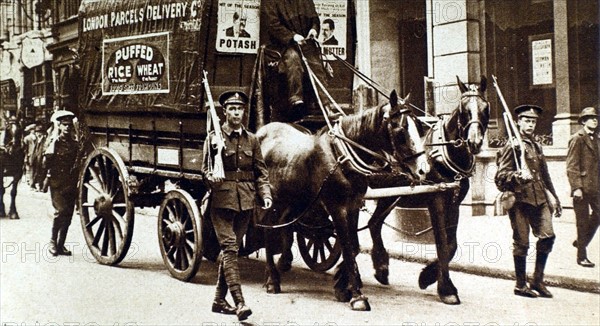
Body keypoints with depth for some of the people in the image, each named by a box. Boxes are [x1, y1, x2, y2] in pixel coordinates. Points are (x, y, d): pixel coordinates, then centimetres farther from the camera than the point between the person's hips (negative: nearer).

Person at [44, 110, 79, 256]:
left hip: (71, 184, 5)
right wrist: (53, 144, -19)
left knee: (68, 215, 4)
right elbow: (46, 163, -12)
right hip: (57, 184, -5)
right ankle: (53, 242, -4)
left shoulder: (74, 144, 11)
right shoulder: (53, 142, -1)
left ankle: (61, 245, 15)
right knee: (61, 210, -18)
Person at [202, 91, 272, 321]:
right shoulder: (214, 137, 1)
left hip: (245, 201, 4)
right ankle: (239, 302, -16)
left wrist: (265, 194, -4)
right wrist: (211, 177, -22)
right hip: (222, 200, -4)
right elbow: (205, 167, 1)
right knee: (229, 248, -12)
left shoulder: (251, 140, 11)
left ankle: (219, 299, 22)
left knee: (231, 249, 11)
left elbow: (261, 171, 11)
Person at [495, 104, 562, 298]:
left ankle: (538, 280, 10)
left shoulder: (536, 146, 19)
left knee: (548, 236, -3)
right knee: (521, 242, -1)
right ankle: (521, 285, 10)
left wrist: (555, 198, 25)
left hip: (539, 199, 7)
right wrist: (518, 175, -29)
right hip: (520, 199, -7)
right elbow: (500, 175, -10)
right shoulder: (512, 146, -4)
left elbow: (545, 175, 26)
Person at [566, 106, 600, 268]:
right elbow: (571, 166, -12)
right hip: (582, 187, -7)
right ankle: (581, 256, 10)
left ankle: (581, 241, 23)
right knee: (582, 221, 0)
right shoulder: (577, 139, -7)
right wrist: (576, 187, -18)